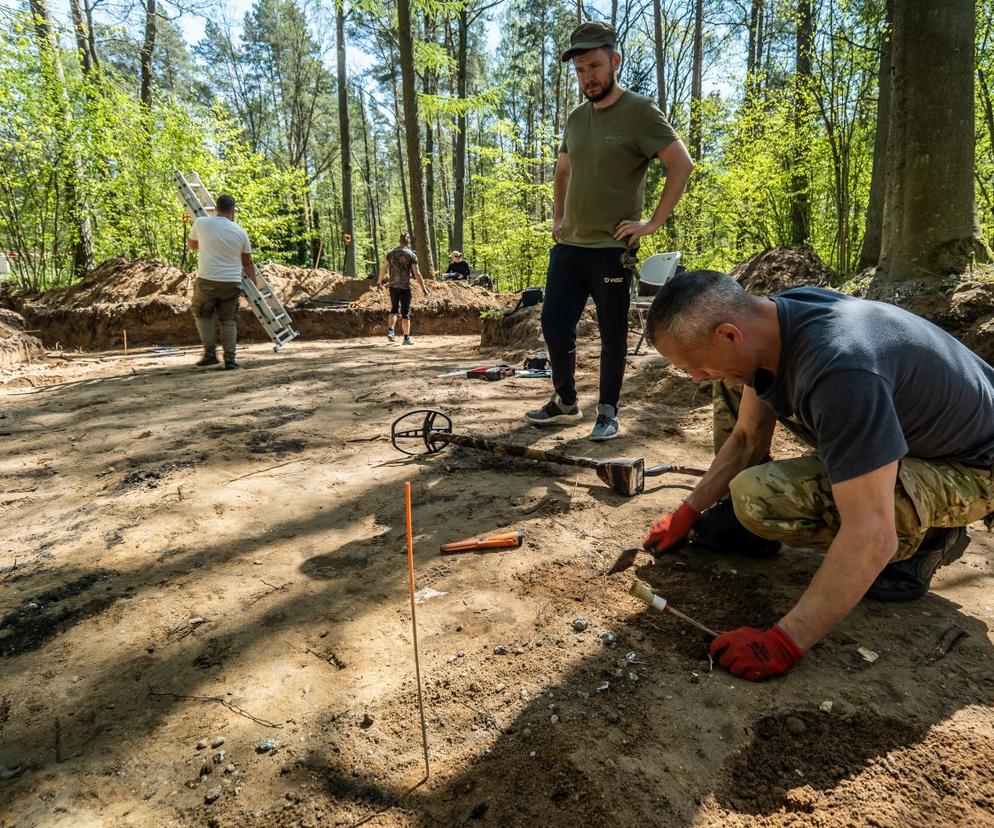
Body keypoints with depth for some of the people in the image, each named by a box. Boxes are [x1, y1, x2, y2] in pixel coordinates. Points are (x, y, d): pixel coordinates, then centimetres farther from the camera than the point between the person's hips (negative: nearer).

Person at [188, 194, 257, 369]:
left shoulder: (201, 223, 1)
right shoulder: (240, 232, 4)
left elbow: (192, 245, 19)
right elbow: (247, 263, 13)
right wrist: (254, 281, 29)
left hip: (207, 281, -1)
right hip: (231, 283, 1)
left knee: (202, 314, 19)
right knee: (229, 319, 14)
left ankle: (210, 353, 10)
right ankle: (230, 359, 6)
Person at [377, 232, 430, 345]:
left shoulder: (391, 253, 4)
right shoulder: (411, 255, -6)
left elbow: (383, 269, 5)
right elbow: (417, 274, -10)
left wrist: (379, 281, 18)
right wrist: (423, 287, -4)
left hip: (393, 286, 3)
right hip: (405, 287, -3)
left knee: (394, 308, 20)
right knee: (405, 312, 2)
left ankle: (390, 330, 4)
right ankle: (406, 338, 3)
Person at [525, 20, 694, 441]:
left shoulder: (638, 111, -6)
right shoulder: (576, 118, 15)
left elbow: (681, 165, -11)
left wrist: (652, 222, -14)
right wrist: (558, 218, 17)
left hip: (612, 248, -6)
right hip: (568, 245, 7)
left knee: (612, 333, 1)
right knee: (554, 323, 6)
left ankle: (608, 413, 14)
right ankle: (565, 402, 23)